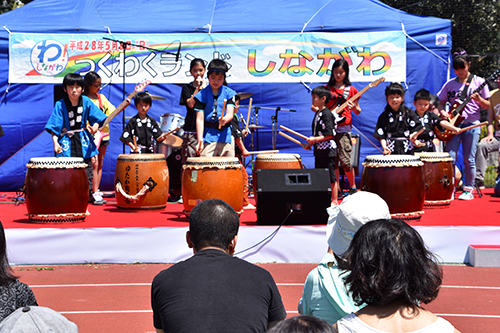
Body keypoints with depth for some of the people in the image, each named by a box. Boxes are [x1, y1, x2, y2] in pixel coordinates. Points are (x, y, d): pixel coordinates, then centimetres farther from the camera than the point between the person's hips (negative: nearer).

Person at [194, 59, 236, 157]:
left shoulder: (229, 93, 6)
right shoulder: (202, 95, 1)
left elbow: (230, 114, -6)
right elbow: (200, 119, -5)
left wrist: (225, 119, -32)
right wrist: (200, 141, -15)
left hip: (226, 137, 2)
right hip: (208, 138, -2)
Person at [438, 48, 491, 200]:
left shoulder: (478, 82, 4)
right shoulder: (450, 84, 10)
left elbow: (488, 106, 4)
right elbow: (441, 103, 17)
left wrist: (479, 99, -16)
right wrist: (443, 112, -4)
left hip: (472, 125, -2)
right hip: (453, 124, 2)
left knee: (469, 159, 0)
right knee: (451, 157, -5)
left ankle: (468, 190, 10)